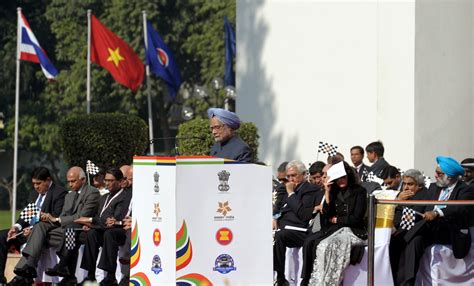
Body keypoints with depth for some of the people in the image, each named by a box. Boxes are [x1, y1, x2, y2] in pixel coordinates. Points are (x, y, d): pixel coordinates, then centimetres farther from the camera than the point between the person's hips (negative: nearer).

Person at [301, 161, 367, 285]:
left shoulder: (359, 191, 1)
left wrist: (336, 219, 2)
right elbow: (326, 215, 4)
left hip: (353, 232, -5)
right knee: (309, 241, -23)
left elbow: (356, 218, -6)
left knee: (326, 246, -32)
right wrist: (327, 192, -1)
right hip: (333, 230, 5)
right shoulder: (334, 192, 15)